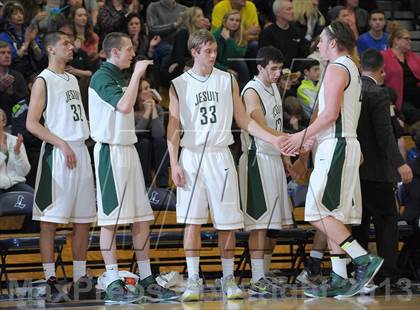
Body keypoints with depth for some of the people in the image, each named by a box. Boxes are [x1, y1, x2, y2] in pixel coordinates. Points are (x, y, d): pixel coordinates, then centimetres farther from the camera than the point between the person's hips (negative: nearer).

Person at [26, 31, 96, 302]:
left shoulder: (73, 80, 18)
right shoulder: (43, 81, -5)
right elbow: (32, 123, -12)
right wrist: (62, 145, -18)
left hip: (80, 152, 8)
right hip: (57, 155, -8)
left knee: (83, 219, 8)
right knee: (51, 219, -5)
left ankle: (80, 278, 14)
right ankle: (51, 280, -5)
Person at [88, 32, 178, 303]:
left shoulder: (120, 78, 18)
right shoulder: (101, 77, -11)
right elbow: (124, 106, -25)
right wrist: (137, 74, -19)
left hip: (129, 149, 9)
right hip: (111, 151, -9)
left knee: (142, 218, 8)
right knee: (111, 219, -6)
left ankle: (146, 280, 13)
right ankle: (113, 284, -5)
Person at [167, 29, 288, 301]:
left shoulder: (228, 81, 8)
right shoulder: (179, 85, 3)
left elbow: (244, 120, 11)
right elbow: (173, 127, 2)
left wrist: (273, 138, 0)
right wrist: (174, 164, -7)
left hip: (220, 155, 2)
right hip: (191, 156, -2)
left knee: (227, 221, 1)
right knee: (192, 220, -5)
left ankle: (228, 278, 11)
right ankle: (194, 281, -1)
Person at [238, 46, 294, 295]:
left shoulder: (274, 88, 15)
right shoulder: (252, 91, -13)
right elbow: (263, 129, -23)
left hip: (275, 158, 9)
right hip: (258, 158, -9)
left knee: (274, 223, 10)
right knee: (260, 222, -9)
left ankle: (265, 275, 17)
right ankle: (257, 280, -8)